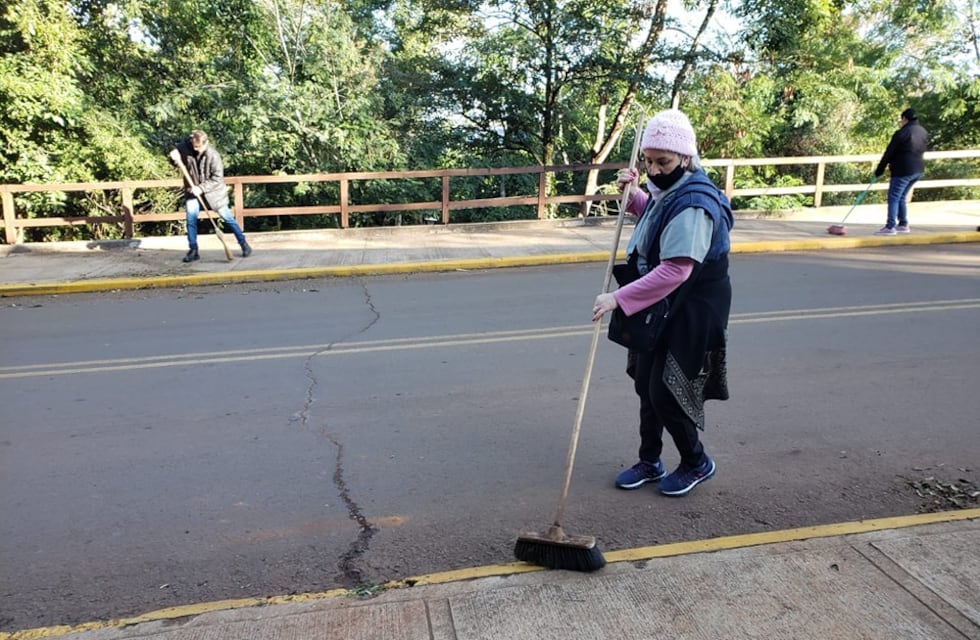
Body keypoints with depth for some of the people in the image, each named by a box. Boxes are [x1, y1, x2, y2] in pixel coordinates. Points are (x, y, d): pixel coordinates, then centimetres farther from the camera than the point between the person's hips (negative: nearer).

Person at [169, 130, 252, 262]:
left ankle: (244, 244, 13)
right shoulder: (185, 147, -12)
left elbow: (217, 178, -20)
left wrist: (201, 188, -27)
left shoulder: (213, 155, -23)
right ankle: (193, 251, 2)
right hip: (193, 190, 3)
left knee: (227, 217, 1)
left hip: (213, 190, -3)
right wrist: (174, 158, -17)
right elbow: (176, 153, 8)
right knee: (191, 217, -7)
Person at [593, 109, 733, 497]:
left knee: (666, 392, -2)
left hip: (691, 314, -9)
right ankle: (650, 461, 31)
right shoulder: (668, 191, 5)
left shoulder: (693, 204, -25)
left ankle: (697, 463, 23)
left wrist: (619, 298, -33)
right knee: (647, 385, 14)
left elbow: (674, 271, -33)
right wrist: (633, 196, 9)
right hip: (660, 307, 9)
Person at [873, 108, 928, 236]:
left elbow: (889, 152, -9)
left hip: (903, 170, -8)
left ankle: (890, 227, -9)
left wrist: (880, 169, -3)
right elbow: (921, 151, 17)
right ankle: (903, 224, 19)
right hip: (918, 170, 8)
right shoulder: (924, 133, 12)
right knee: (902, 197, 18)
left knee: (893, 198, -5)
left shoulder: (902, 133, -13)